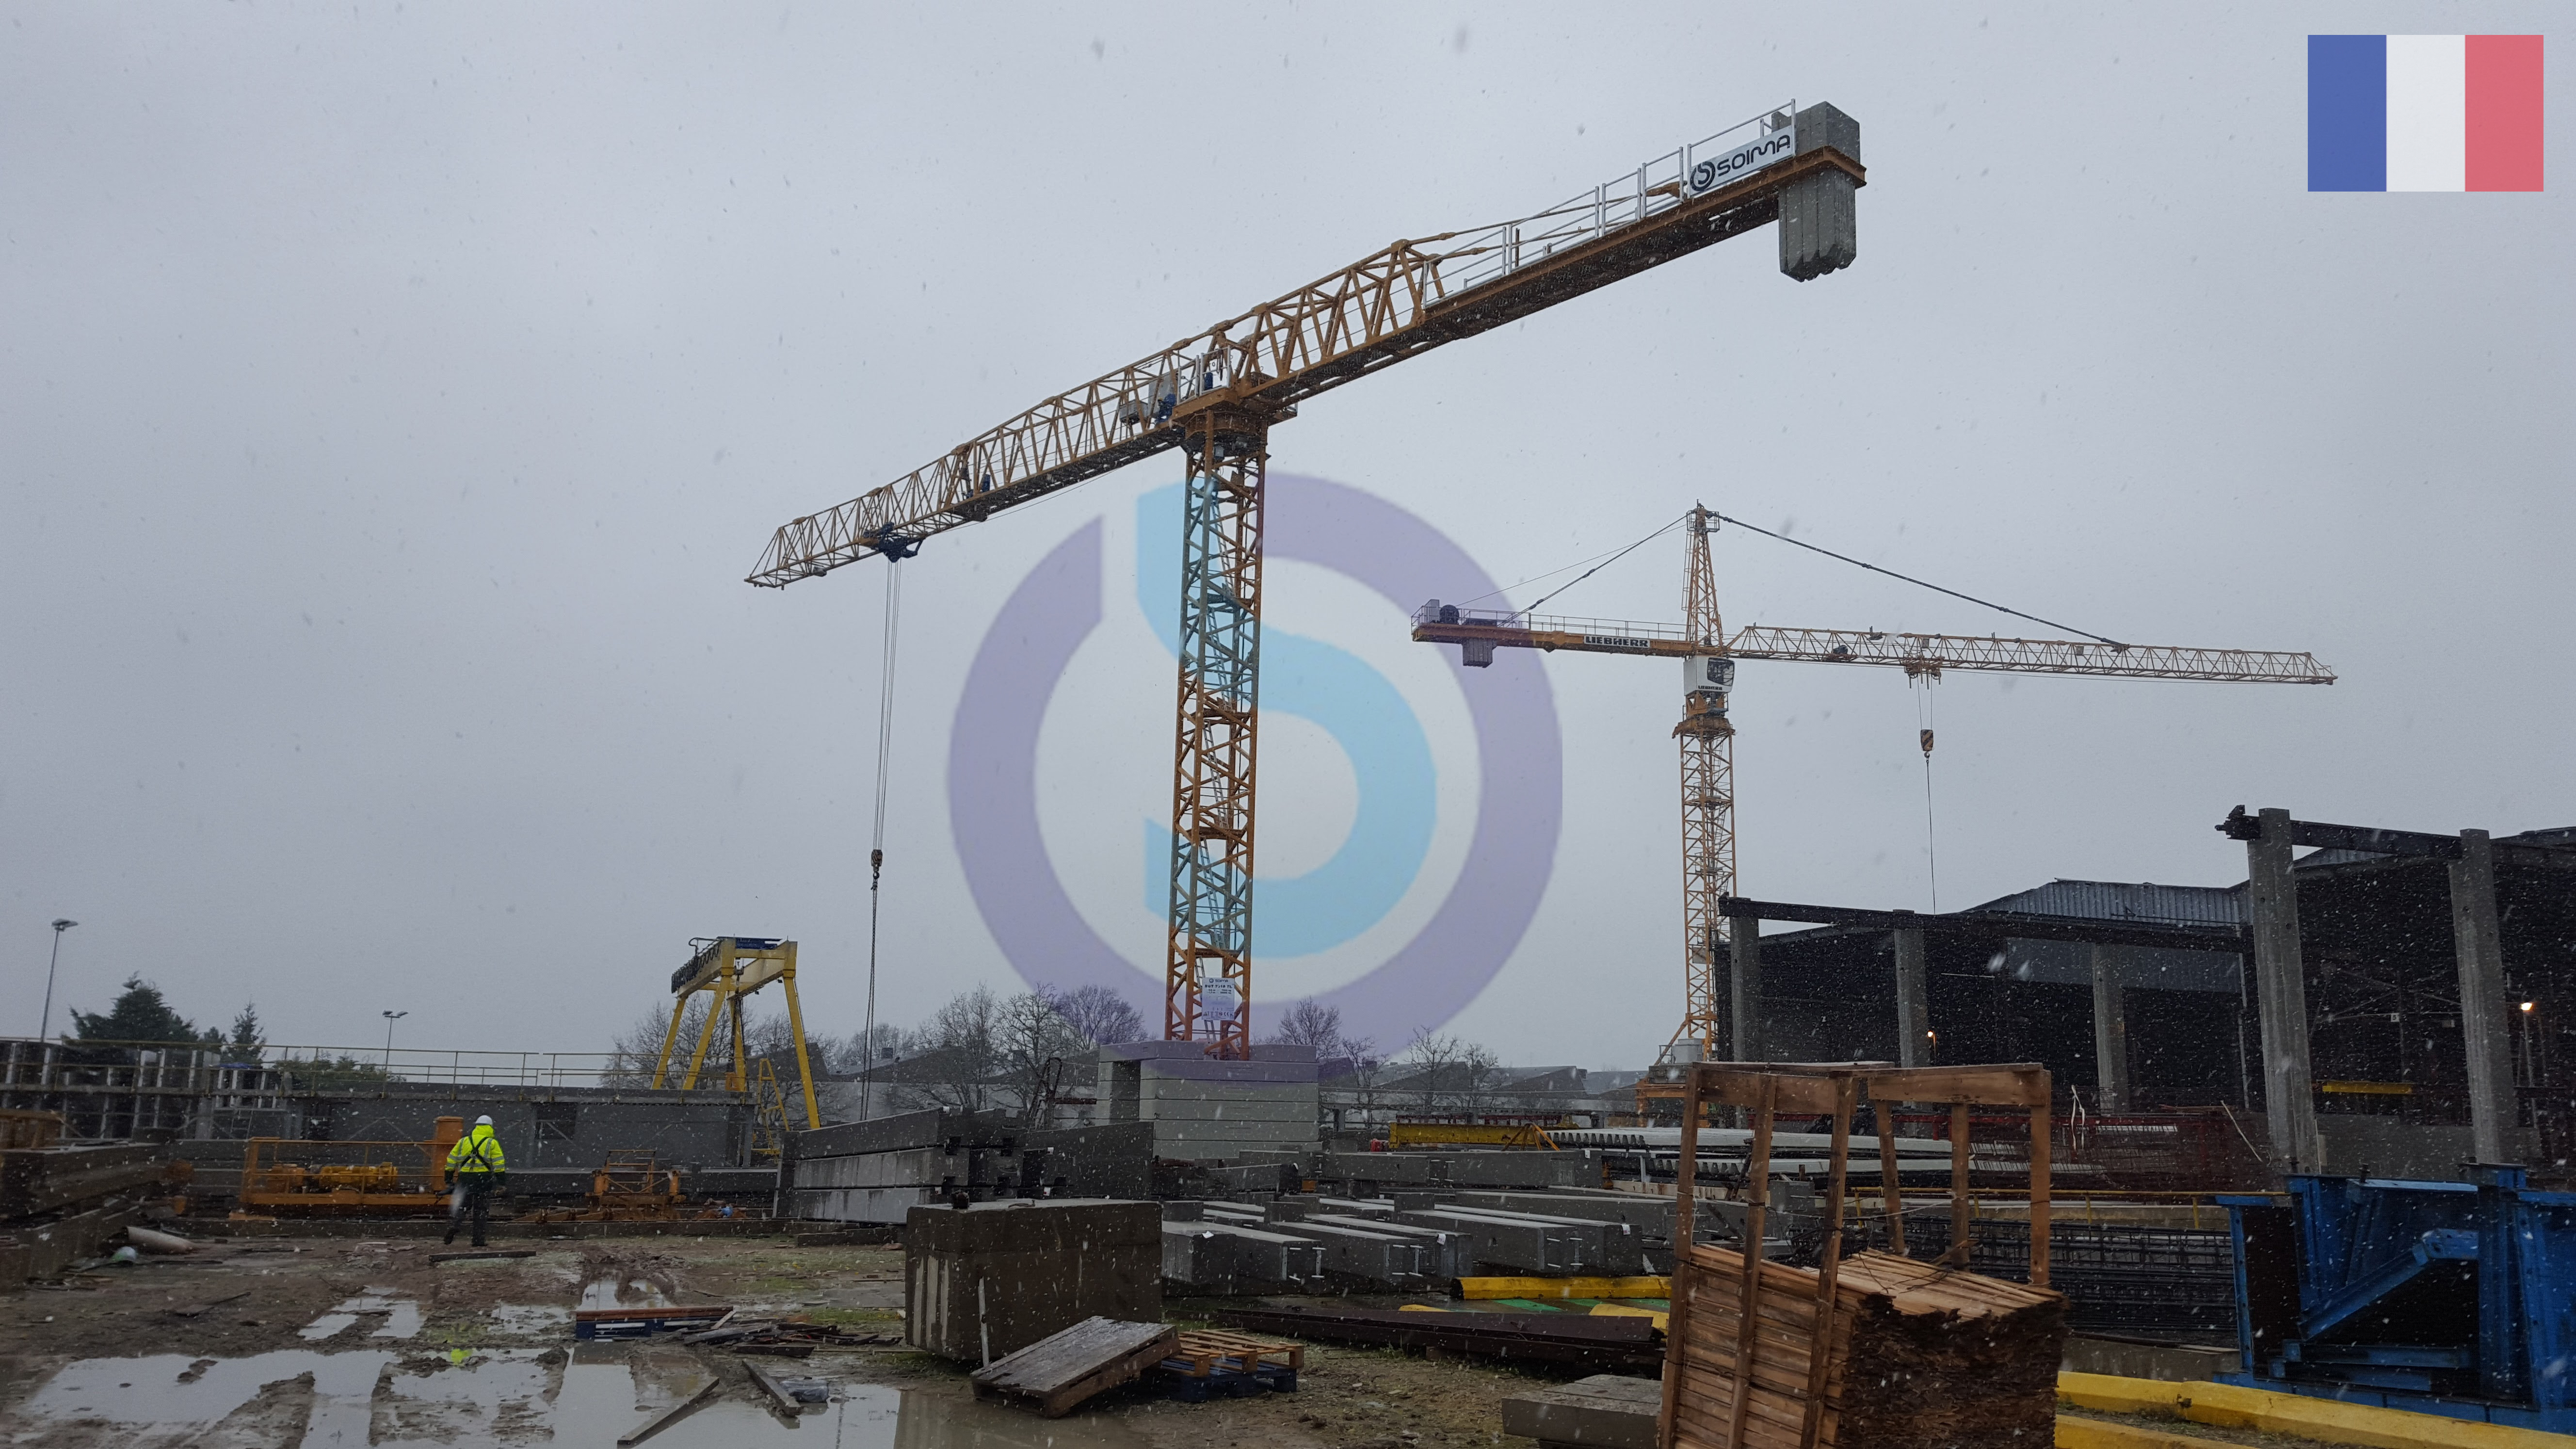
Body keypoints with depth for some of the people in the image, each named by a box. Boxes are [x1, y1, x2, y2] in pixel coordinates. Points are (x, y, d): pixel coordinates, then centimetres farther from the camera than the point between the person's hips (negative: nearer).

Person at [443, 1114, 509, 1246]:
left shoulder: (463, 1141, 12)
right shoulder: (492, 1143, 2)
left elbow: (451, 1160, 12)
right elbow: (499, 1163, -3)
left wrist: (449, 1179, 18)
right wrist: (502, 1181, 0)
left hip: (464, 1178, 2)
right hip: (483, 1179, -2)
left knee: (460, 1208, 12)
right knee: (480, 1210, 4)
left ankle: (452, 1230, -8)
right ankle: (478, 1240, 3)